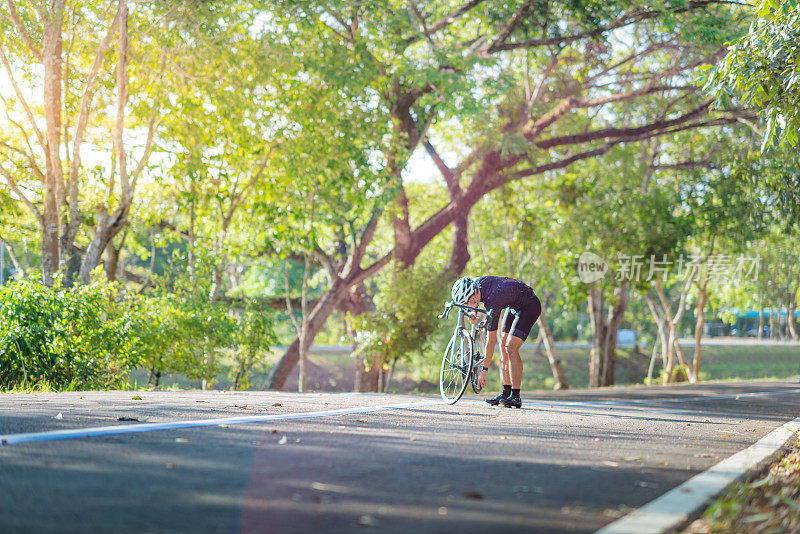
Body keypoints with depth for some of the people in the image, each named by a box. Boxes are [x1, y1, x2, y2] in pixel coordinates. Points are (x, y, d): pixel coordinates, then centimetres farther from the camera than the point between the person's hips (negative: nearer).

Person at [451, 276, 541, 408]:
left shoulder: (492, 302, -33)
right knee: (503, 346, 2)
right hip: (514, 306, 9)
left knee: (511, 348, -19)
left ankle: (516, 397, -18)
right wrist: (472, 314, 1)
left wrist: (484, 370, -24)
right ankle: (506, 393, 4)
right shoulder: (477, 283, -13)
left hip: (529, 306, -9)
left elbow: (491, 341, -29)